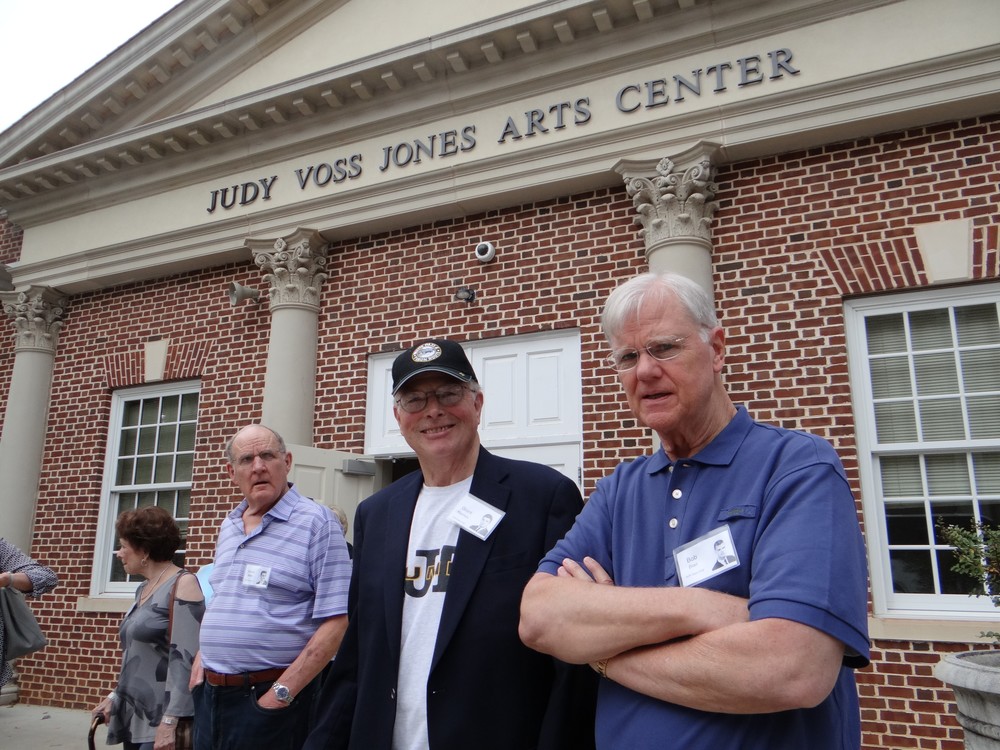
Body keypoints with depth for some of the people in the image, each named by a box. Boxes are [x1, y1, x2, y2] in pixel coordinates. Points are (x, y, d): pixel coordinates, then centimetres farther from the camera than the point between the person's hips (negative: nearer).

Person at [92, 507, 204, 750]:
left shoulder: (182, 584, -14)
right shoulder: (143, 589, 13)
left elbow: (185, 658, -21)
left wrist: (170, 721, -24)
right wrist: (116, 696, 16)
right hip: (134, 717, 8)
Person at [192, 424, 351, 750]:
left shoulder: (316, 522, -12)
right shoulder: (228, 526, 11)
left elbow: (336, 622, -18)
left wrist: (282, 693, -19)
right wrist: (200, 666, 8)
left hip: (270, 698, -6)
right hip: (210, 694, 7)